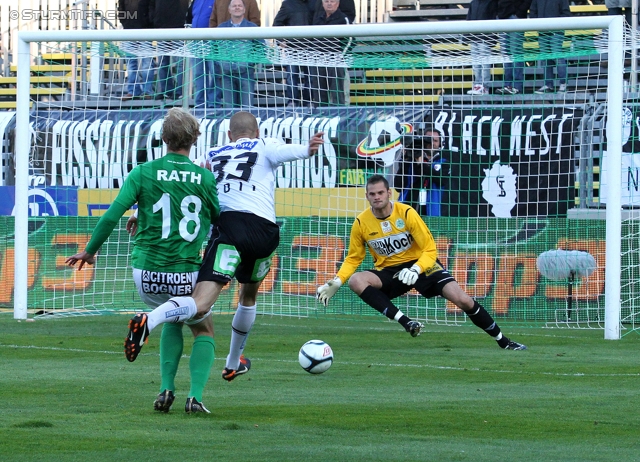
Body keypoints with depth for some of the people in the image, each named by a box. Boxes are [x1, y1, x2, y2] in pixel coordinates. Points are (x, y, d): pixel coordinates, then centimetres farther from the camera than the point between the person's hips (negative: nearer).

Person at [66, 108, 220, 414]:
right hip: (186, 276, -1)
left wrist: (90, 250, 7)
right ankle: (195, 396, 0)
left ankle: (166, 389, 18)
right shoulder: (205, 178, -2)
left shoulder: (144, 173, -3)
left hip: (147, 274, 1)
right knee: (204, 331, 23)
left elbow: (112, 216, -7)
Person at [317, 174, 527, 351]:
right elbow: (353, 259, 4)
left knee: (461, 299, -19)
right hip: (389, 271, 2)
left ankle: (503, 341, -1)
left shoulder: (406, 213, -16)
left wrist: (415, 270, -33)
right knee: (356, 281, -29)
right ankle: (405, 321, -34)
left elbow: (430, 249, -14)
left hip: (420, 264, -2)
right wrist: (336, 282, -11)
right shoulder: (361, 223, -9)